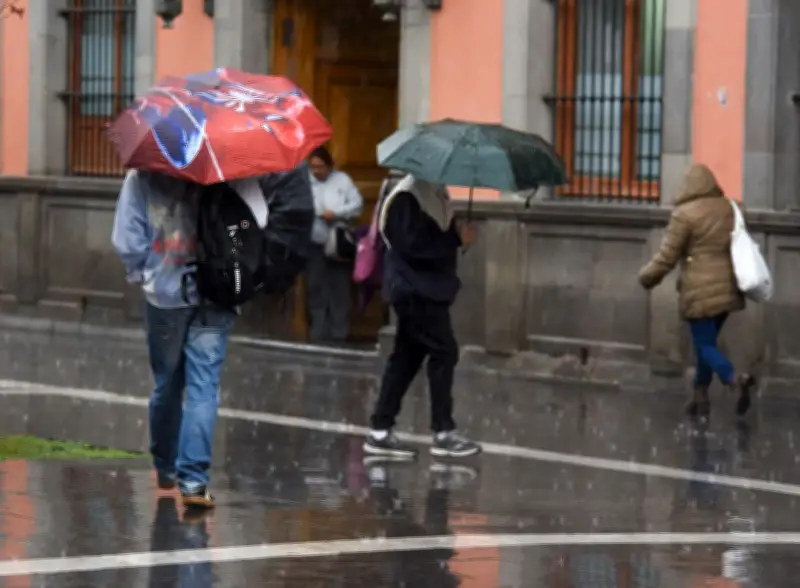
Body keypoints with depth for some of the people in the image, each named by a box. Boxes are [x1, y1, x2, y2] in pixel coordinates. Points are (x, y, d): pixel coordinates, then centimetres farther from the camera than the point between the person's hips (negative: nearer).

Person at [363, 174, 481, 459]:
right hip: (416, 289, -10)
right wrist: (456, 238, -22)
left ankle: (380, 433, 13)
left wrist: (456, 233, -4)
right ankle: (444, 434, -1)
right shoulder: (408, 196, -17)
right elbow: (412, 244, -23)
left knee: (407, 357, 10)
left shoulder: (434, 191, 12)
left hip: (426, 288, 10)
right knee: (443, 352, -7)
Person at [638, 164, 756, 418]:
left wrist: (648, 276, 8)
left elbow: (667, 256, -9)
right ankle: (700, 396, 20)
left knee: (705, 345, -2)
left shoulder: (685, 214, -11)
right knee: (707, 341, 18)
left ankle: (736, 379, -27)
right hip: (727, 288, 6)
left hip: (700, 291, -6)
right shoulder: (730, 208, 7)